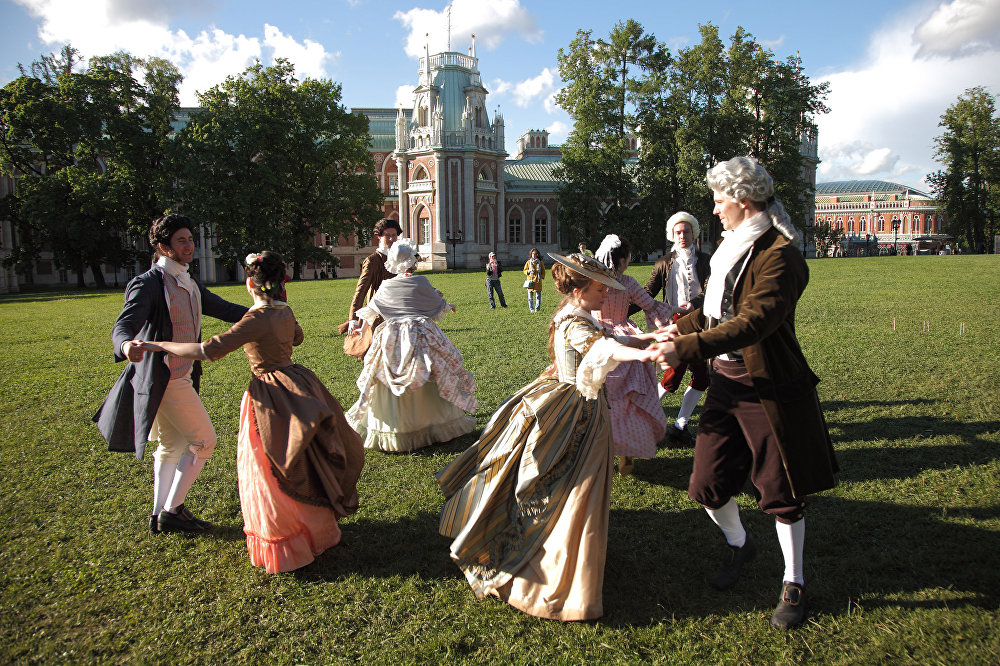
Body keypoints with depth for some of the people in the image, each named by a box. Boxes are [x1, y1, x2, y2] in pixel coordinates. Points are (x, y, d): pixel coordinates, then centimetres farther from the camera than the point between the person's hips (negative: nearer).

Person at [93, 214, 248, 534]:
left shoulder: (189, 284, 11)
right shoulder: (149, 283, -16)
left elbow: (223, 308, 16)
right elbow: (124, 324, -26)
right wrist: (126, 345, -49)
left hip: (181, 375, 9)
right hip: (165, 377, -9)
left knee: (172, 445, 17)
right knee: (204, 439, -4)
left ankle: (160, 514, 30)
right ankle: (172, 511, 8)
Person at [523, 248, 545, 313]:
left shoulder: (540, 262, 7)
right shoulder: (528, 262, 7)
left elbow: (543, 271, 12)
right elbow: (524, 271, 11)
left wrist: (542, 277, -4)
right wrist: (529, 271, -10)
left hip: (538, 281, 0)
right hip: (530, 281, 0)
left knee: (538, 296, -1)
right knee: (530, 297, -1)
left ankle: (537, 309, 7)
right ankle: (531, 309, 8)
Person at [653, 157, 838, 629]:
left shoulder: (780, 254, -17)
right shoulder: (732, 247, 11)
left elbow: (754, 320, -29)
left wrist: (686, 349, -33)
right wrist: (683, 326, 7)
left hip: (768, 388, -7)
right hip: (725, 382, 7)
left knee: (780, 490, 7)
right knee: (707, 485, 9)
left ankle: (793, 583, 29)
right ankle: (738, 544, 39)